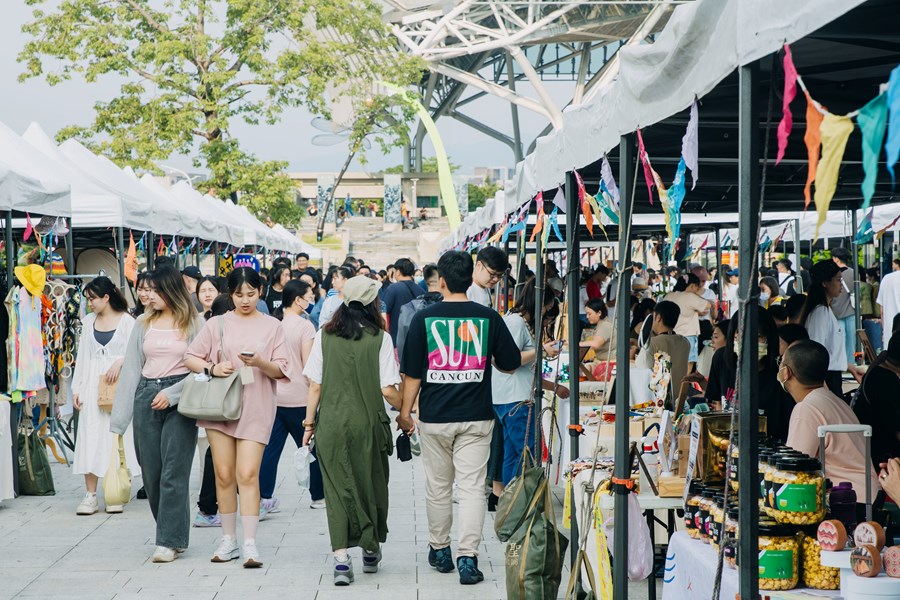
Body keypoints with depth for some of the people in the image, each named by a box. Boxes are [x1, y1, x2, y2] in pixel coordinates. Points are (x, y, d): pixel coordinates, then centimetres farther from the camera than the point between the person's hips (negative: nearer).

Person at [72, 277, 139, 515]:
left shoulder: (126, 321, 1)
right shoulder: (88, 321, 14)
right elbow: (82, 356, 14)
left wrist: (120, 363, -23)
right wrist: (77, 388, 9)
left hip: (118, 383, -4)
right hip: (92, 384, 4)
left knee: (117, 436, -2)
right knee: (90, 437, -2)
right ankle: (90, 495, 0)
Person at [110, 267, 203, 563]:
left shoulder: (193, 324, 0)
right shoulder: (143, 324, 11)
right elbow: (132, 368, 10)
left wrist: (172, 394, -15)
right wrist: (120, 415, 6)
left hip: (178, 401, -4)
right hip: (146, 397, 5)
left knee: (174, 472, -8)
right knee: (151, 471, 5)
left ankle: (169, 541, -4)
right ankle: (172, 532, 20)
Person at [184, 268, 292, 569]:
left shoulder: (272, 326, 6)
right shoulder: (217, 324, 9)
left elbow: (282, 370, 2)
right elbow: (190, 357, 8)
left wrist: (260, 363, -17)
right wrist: (212, 368, -11)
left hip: (256, 407, -2)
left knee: (247, 475, -10)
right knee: (224, 475, 5)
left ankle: (250, 544, -9)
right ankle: (228, 540, 15)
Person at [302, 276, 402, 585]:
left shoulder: (325, 336, 0)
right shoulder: (380, 338, -6)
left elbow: (314, 386, 1)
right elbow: (388, 390, -8)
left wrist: (309, 423, 9)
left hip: (331, 424, 1)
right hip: (368, 424, -1)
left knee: (337, 488, 4)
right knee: (371, 485, 16)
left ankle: (341, 558, -5)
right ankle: (371, 550, 30)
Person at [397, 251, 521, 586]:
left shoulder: (424, 318, -6)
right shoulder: (489, 318, -4)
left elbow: (412, 373, -4)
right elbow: (510, 365, 5)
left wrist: (405, 411, 8)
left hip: (435, 418, 0)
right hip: (476, 418, 0)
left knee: (438, 487, 14)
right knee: (471, 488, 0)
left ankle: (440, 550, 27)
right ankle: (468, 558, -7)